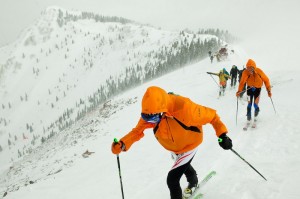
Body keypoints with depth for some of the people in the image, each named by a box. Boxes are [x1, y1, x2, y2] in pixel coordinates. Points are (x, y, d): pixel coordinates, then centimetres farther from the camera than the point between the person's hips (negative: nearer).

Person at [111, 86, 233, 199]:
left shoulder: (182, 108, -45)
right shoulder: (150, 113, -30)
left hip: (189, 144, -6)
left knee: (172, 179, -14)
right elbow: (138, 131, -21)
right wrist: (122, 144, -37)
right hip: (173, 147, 6)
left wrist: (222, 134, -38)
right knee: (184, 165, 35)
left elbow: (211, 115, -32)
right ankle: (193, 182, 68)